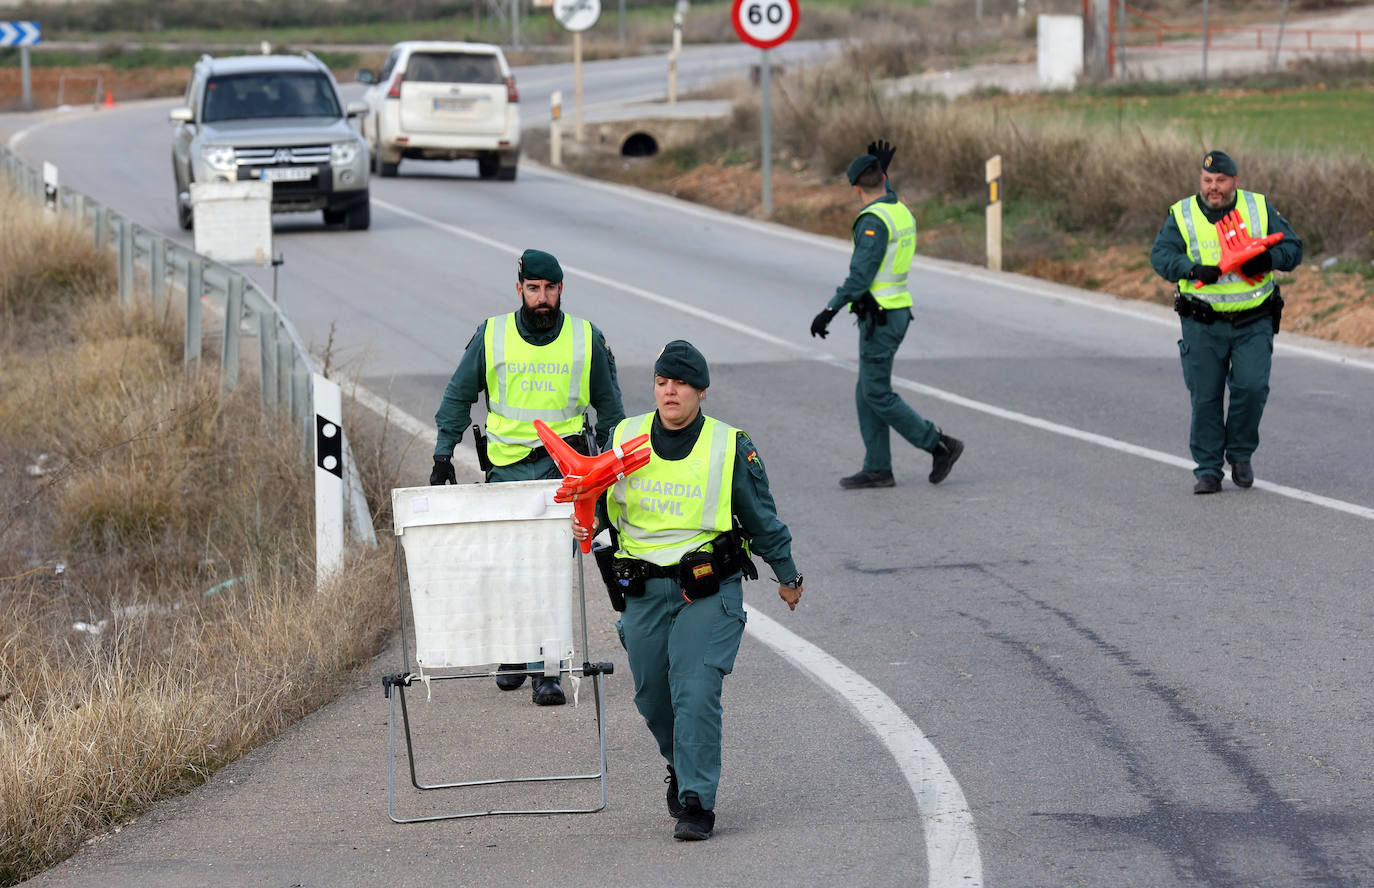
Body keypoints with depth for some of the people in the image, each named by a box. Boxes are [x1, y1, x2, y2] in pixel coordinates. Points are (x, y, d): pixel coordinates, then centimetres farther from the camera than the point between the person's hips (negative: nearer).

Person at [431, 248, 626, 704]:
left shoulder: (586, 339, 3)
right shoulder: (491, 336, 2)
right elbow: (458, 396, 11)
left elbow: (608, 407, 14)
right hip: (507, 467, 1)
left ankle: (546, 671, -9)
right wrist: (443, 454, 4)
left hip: (564, 468, -1)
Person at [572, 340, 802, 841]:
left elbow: (761, 518, 7)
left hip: (709, 591, -4)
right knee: (653, 698, 12)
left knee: (696, 693, -16)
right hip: (644, 590, 4)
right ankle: (680, 767, 41)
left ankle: (697, 802, -10)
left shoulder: (730, 448, -4)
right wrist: (588, 522, -6)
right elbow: (603, 500, 17)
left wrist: (787, 575, 16)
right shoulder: (625, 438, 3)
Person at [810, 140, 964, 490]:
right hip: (896, 312, 10)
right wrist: (883, 171, 35)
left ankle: (940, 445, -2)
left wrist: (829, 311, -22)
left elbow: (860, 275, -24)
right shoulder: (901, 212, 10)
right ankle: (877, 469, 11)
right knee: (867, 395, 11)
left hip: (879, 317, -10)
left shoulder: (873, 221, -19)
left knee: (878, 396, -4)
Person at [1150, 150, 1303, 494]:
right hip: (1203, 324, 0)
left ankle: (1240, 454, 10)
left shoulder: (1260, 209, 4)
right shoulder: (1182, 215, 1)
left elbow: (1292, 247, 3)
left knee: (1252, 387, -13)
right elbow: (1161, 255, -11)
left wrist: (1268, 259, -19)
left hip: (1254, 323, 0)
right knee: (1205, 397, 1)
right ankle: (1208, 470, 12)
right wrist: (1194, 270, -29)